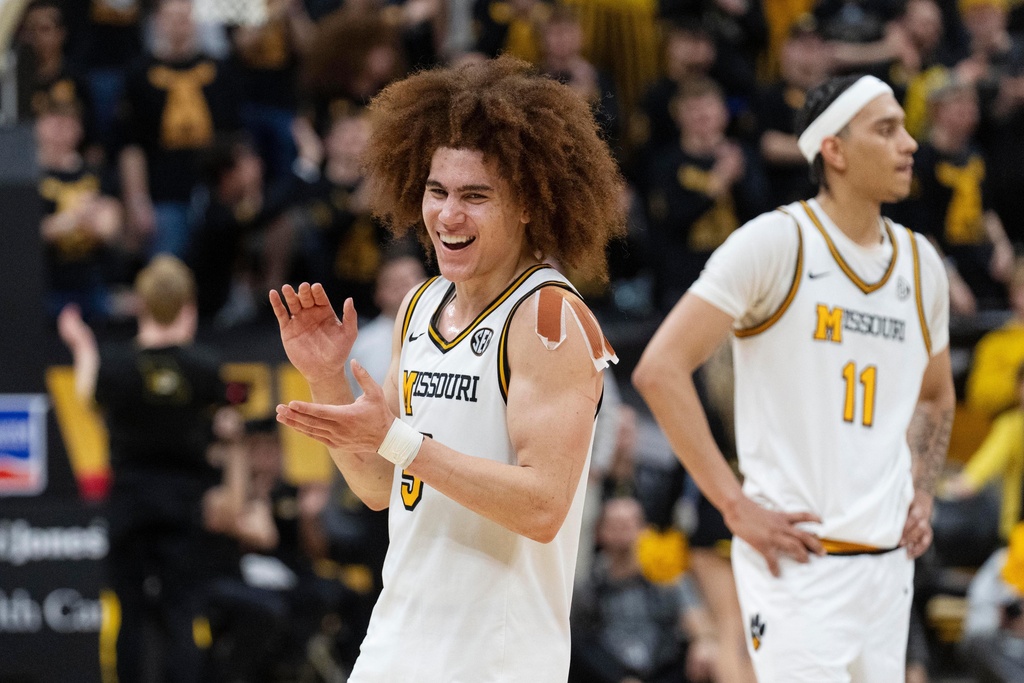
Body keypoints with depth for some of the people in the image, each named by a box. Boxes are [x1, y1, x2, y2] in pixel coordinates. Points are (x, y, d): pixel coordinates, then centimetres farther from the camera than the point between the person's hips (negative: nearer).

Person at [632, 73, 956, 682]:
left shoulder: (921, 264, 12)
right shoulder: (776, 243, -8)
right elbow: (660, 369, -13)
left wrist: (922, 495, 13)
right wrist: (736, 506, -14)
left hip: (889, 563, 7)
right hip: (797, 561, -7)